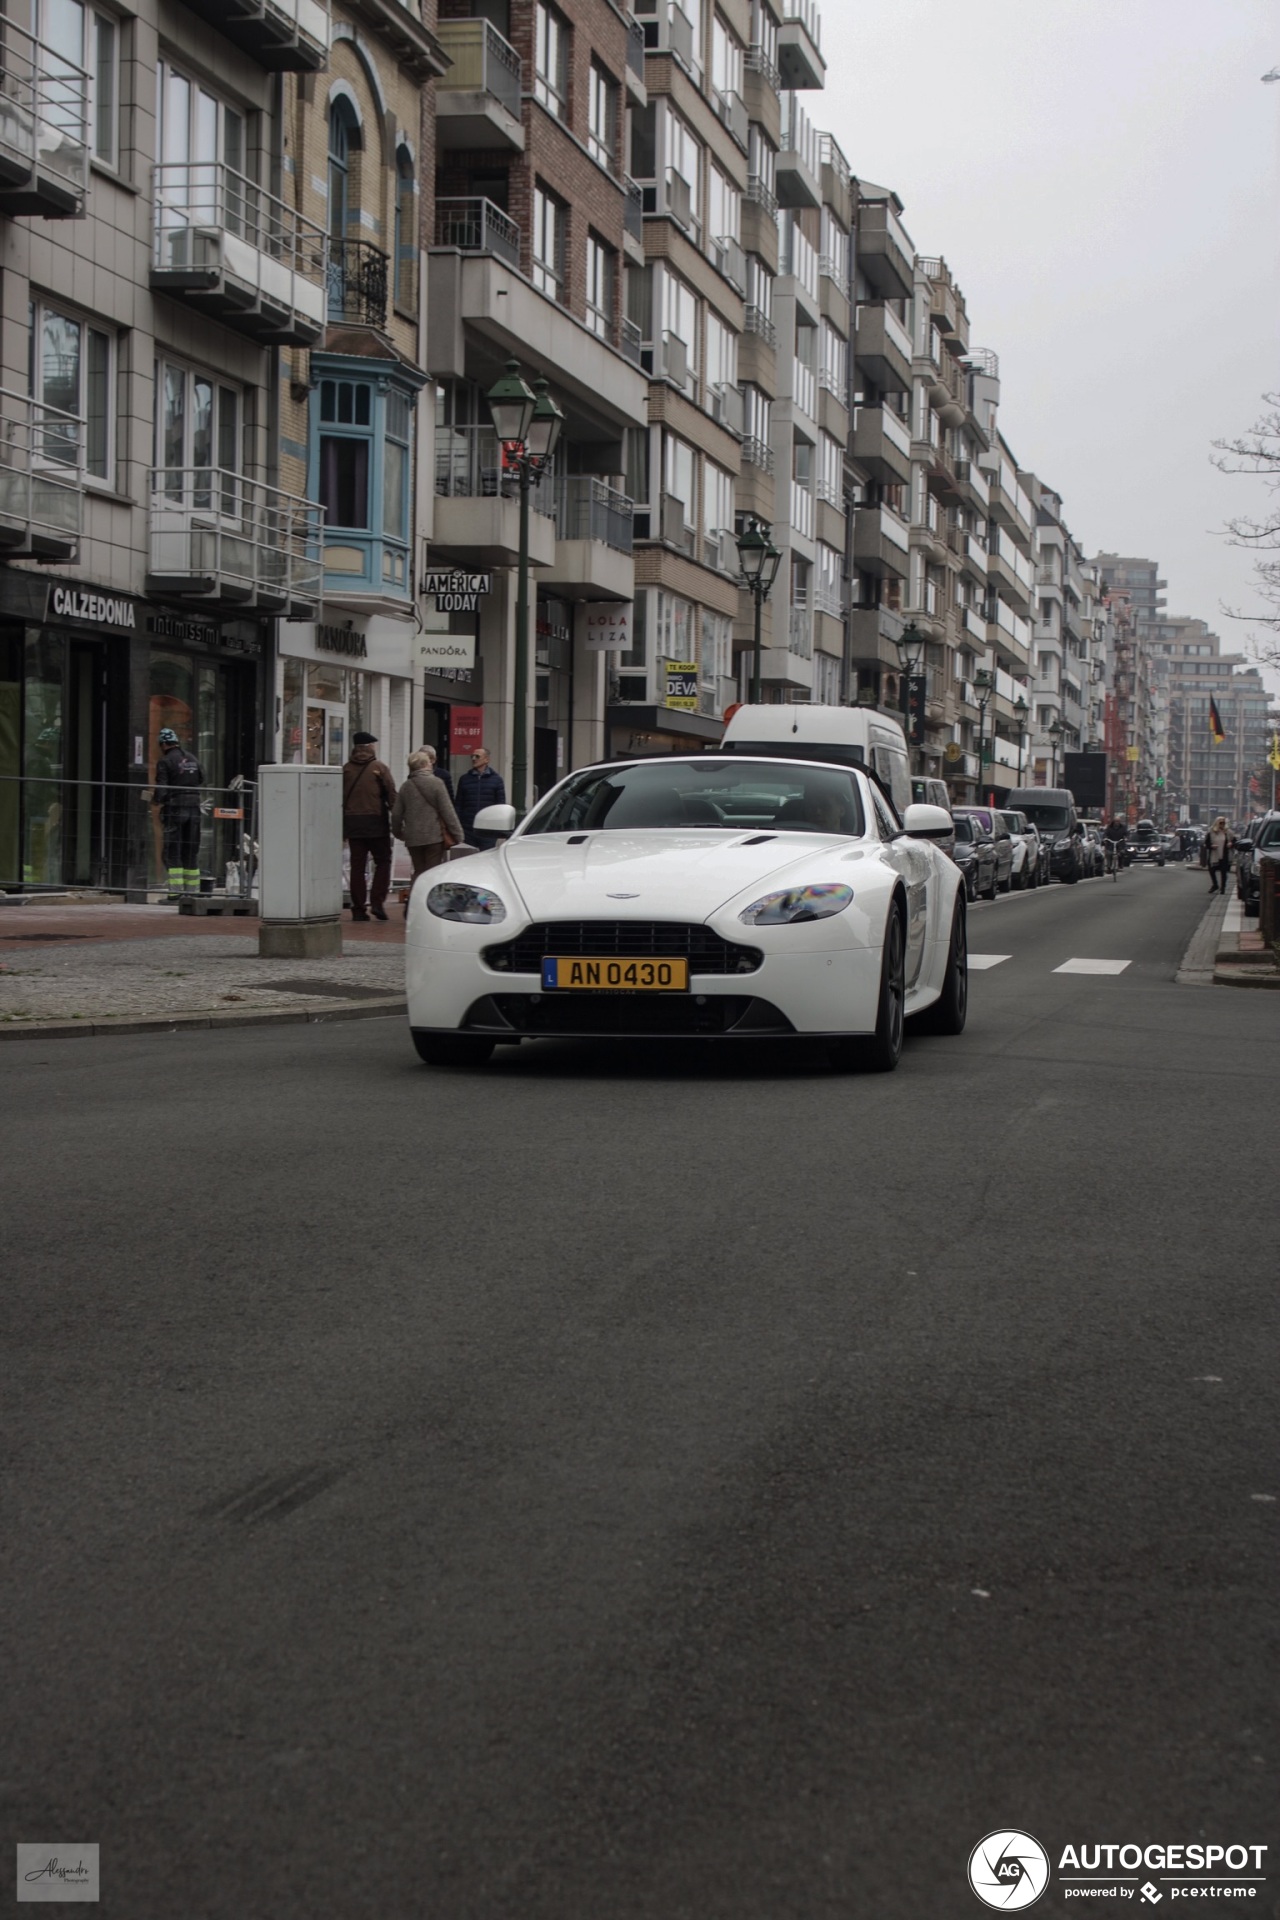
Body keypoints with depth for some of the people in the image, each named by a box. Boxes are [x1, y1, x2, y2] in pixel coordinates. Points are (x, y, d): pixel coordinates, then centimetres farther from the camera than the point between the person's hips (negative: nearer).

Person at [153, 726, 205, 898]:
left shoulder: (165, 762, -7)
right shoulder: (193, 759, 12)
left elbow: (161, 789, -11)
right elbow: (202, 779, 17)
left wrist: (156, 800, 7)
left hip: (174, 808, -5)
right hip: (194, 807, 5)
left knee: (172, 852, -2)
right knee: (191, 852, 11)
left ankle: (176, 891, -10)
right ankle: (193, 890, 11)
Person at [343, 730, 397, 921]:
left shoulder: (346, 770, 5)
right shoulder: (379, 768, -3)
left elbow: (339, 799, 6)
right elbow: (392, 796, -7)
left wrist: (341, 827, 11)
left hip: (352, 822, 3)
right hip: (376, 821, -3)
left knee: (357, 866, 6)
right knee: (383, 861, 9)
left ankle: (359, 908, 4)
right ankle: (377, 902, -5)